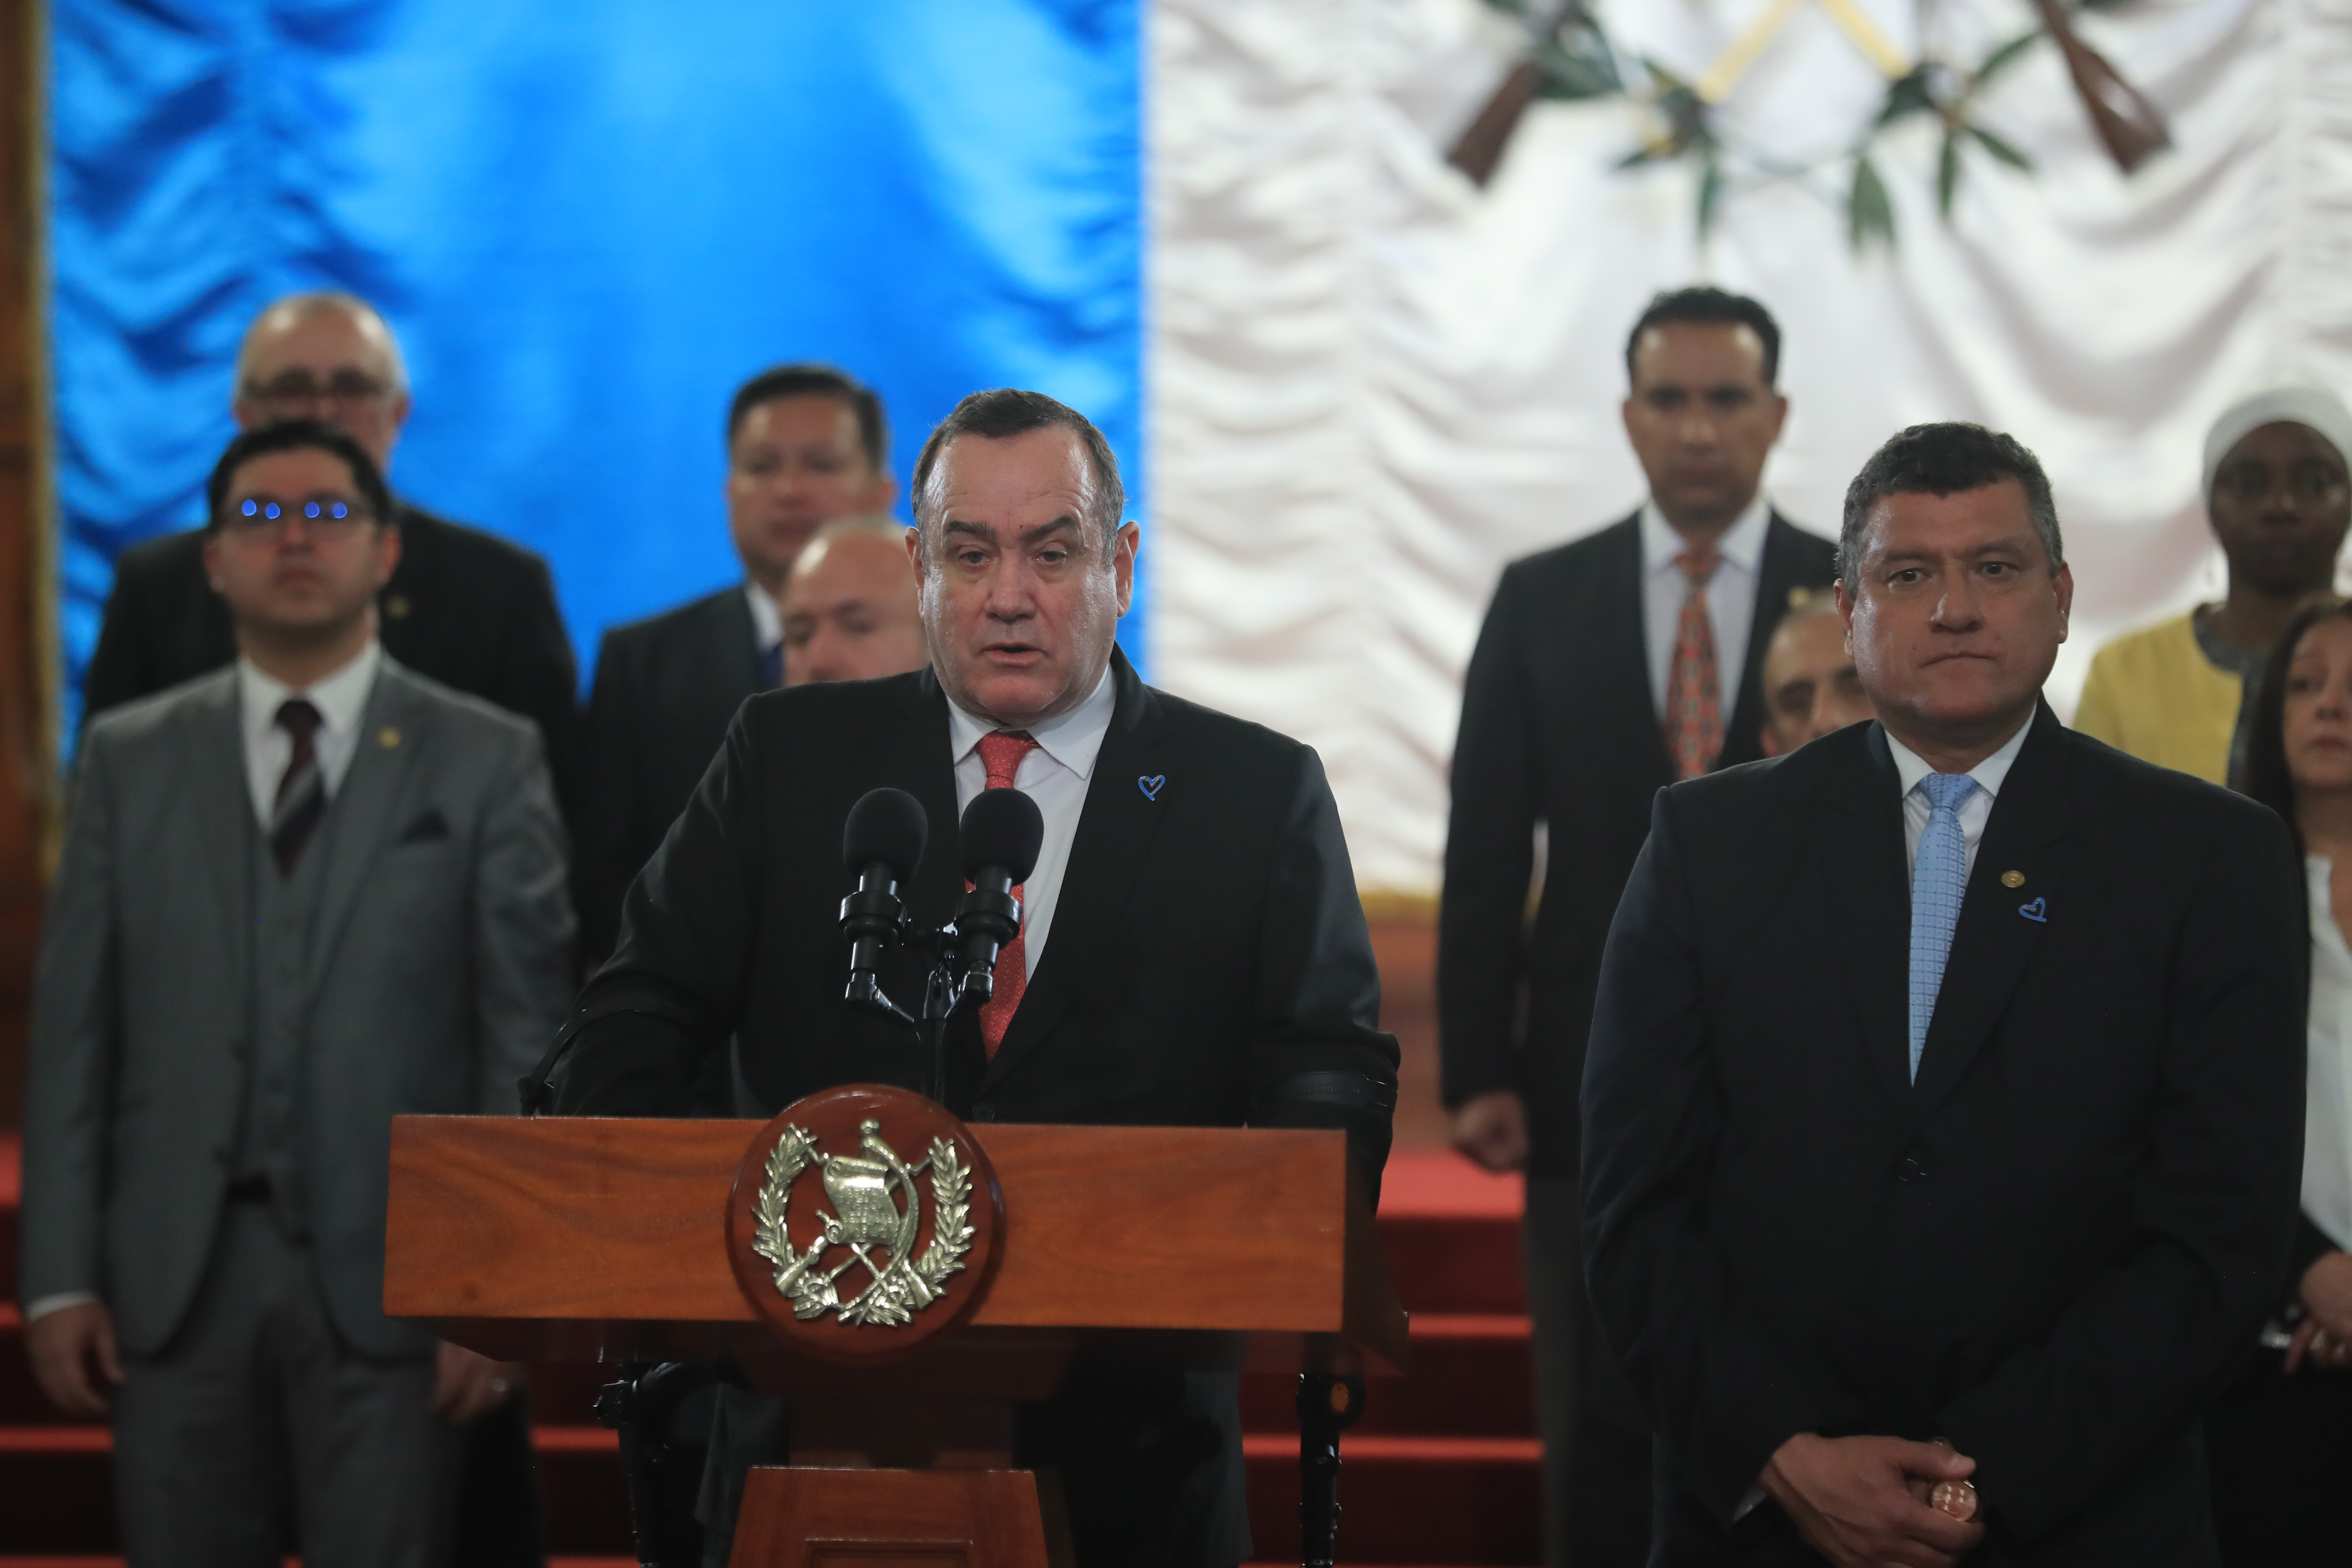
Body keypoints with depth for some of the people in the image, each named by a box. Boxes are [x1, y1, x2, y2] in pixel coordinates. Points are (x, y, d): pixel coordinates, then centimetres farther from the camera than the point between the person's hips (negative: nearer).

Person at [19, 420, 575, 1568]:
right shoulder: (130, 759, 12)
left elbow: (528, 1034, 1)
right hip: (177, 1275, 2)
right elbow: (74, 1030, 8)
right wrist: (59, 1278, 0)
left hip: (387, 1283, -2)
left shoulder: (485, 762, 6)